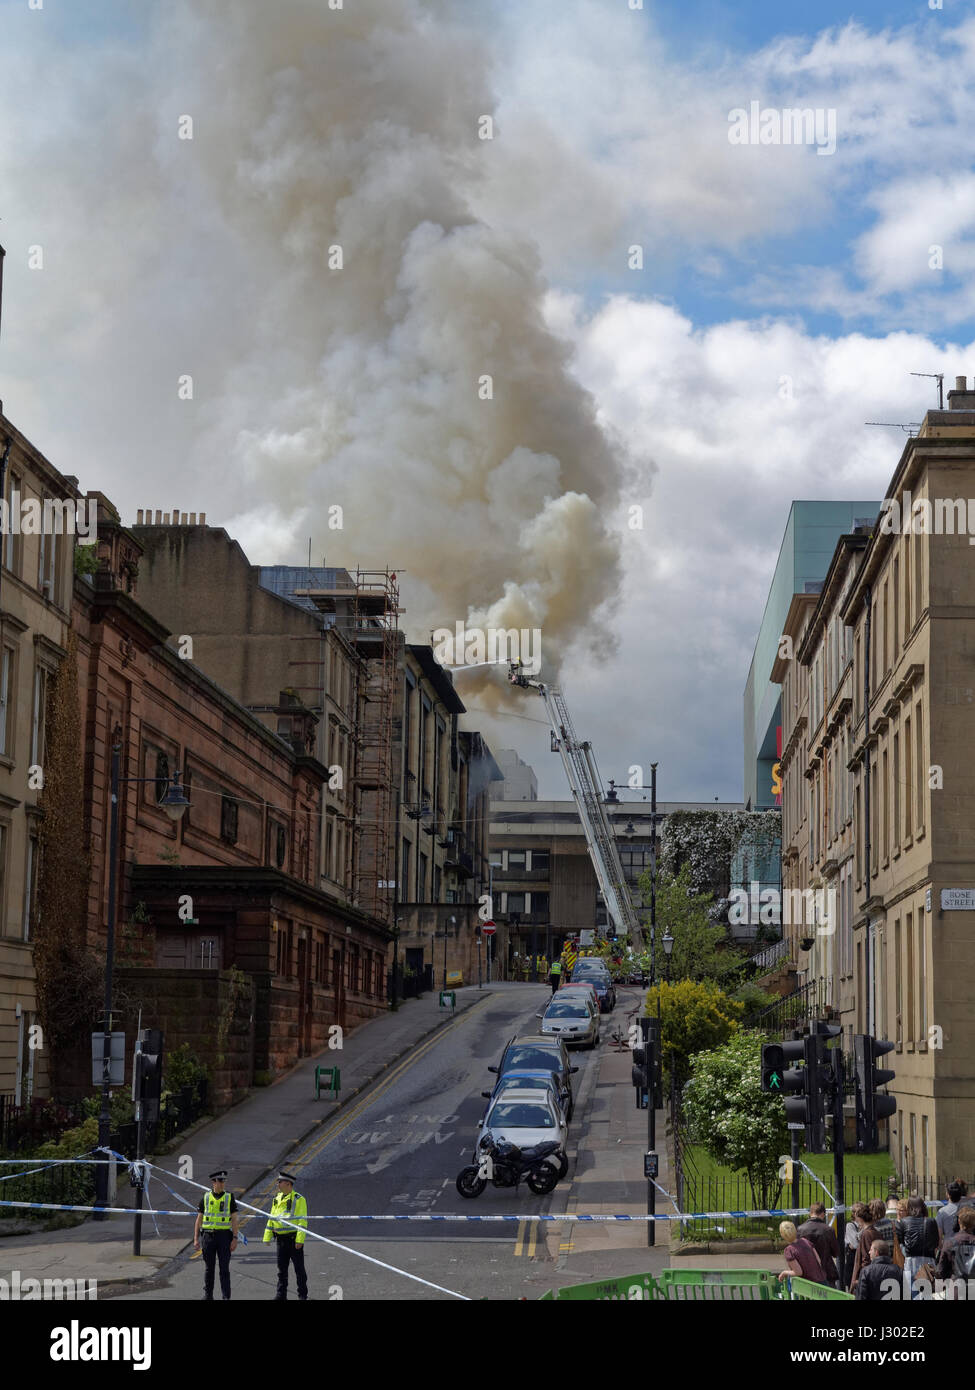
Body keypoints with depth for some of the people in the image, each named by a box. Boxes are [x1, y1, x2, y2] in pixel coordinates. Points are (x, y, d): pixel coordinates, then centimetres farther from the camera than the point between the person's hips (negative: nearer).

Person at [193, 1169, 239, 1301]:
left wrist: (234, 1239, -8)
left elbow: (234, 1219, -1)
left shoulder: (230, 1197, 1)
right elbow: (199, 1219, 7)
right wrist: (196, 1239, 0)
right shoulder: (205, 1198, 4)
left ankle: (226, 1297, 0)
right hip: (208, 1236, 1)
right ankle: (208, 1296, 14)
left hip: (224, 1236, -1)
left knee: (224, 1269, -3)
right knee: (208, 1269, 5)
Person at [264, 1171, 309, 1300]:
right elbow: (271, 1218, 17)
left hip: (294, 1239, -6)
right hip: (281, 1239, 7)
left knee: (299, 1268, 0)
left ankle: (303, 1296, 7)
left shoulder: (298, 1199, -9)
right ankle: (281, 1295, 18)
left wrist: (300, 1240, -20)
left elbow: (302, 1221, -14)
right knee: (281, 1268, 10)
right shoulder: (277, 1199, 12)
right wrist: (267, 1237, 12)